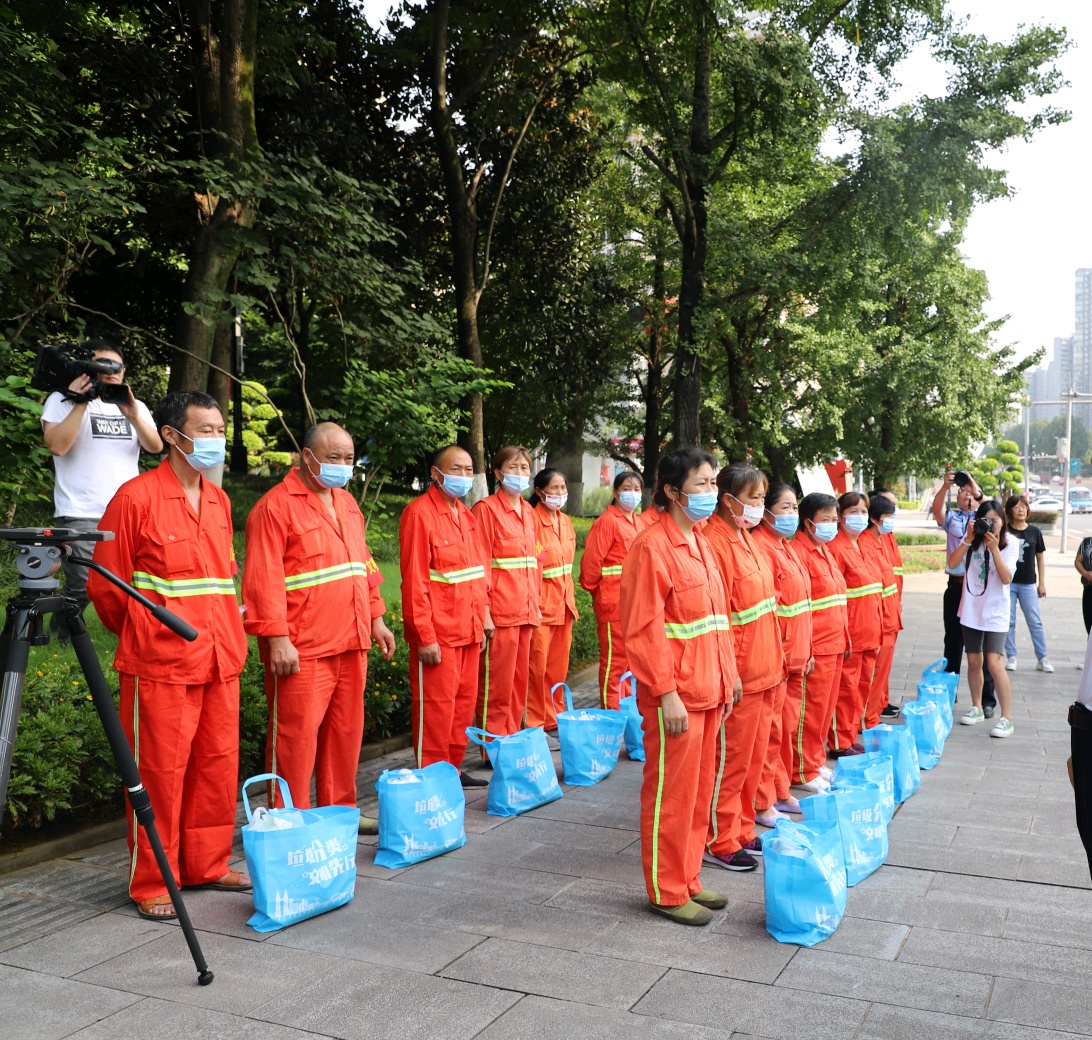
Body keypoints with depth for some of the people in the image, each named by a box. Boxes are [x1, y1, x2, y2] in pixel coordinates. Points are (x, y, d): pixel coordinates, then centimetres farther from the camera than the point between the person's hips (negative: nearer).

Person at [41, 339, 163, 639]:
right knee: (83, 586, -10)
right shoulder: (61, 400, 4)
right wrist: (81, 403, -14)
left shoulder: (135, 406, 16)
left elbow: (155, 447, 2)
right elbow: (56, 445, -12)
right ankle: (62, 635, 15)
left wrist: (134, 417, -14)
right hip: (81, 516, -4)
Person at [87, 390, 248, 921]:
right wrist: (141, 635, 7)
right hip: (161, 666, -6)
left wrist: (229, 633, 16)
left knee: (218, 766, 12)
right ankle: (152, 883, 14)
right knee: (160, 772, 1)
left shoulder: (219, 501, 13)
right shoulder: (136, 498, -8)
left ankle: (207, 864, 27)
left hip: (219, 660, 7)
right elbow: (105, 585, -4)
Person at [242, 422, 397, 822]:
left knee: (346, 731, 15)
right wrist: (277, 638, -19)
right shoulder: (276, 506, -9)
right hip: (302, 651, -8)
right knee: (297, 737, -2)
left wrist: (375, 618, 19)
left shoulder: (347, 504, 17)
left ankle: (340, 811, 28)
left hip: (350, 644, 8)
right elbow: (264, 580, -14)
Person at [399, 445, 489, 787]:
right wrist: (425, 637, -17)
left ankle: (454, 769, 25)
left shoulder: (466, 516, 14)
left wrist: (480, 623, 14)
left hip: (468, 630, 8)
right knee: (436, 707, -1)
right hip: (438, 633, -8)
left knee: (464, 703, 13)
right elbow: (414, 581, -15)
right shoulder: (419, 513, -11)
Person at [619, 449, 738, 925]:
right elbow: (643, 629, -18)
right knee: (671, 793, 3)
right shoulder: (651, 546, -15)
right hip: (676, 696, -9)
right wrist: (667, 693, -20)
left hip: (708, 690, 9)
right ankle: (667, 893, 17)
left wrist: (726, 678, 15)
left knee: (699, 792, 17)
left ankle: (688, 880, 30)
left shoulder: (700, 544, 13)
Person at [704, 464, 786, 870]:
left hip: (763, 672, 9)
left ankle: (742, 832, 30)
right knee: (730, 760, 3)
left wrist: (775, 667, 17)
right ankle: (718, 842, 16)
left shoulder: (746, 539, 12)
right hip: (738, 677, -9)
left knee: (754, 758, 17)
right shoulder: (716, 543, -17)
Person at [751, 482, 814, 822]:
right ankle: (763, 803, 10)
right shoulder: (762, 548, -15)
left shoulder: (786, 548, 15)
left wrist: (806, 651, 18)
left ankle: (781, 792, 29)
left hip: (795, 657, 9)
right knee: (771, 730, -1)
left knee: (789, 727, 16)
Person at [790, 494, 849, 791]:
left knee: (826, 708, 16)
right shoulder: (799, 552, -15)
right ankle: (804, 772, 11)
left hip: (835, 644, 9)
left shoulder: (825, 551, 14)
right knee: (811, 710, 0)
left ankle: (817, 762, 28)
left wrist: (845, 639, 18)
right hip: (815, 647, -9)